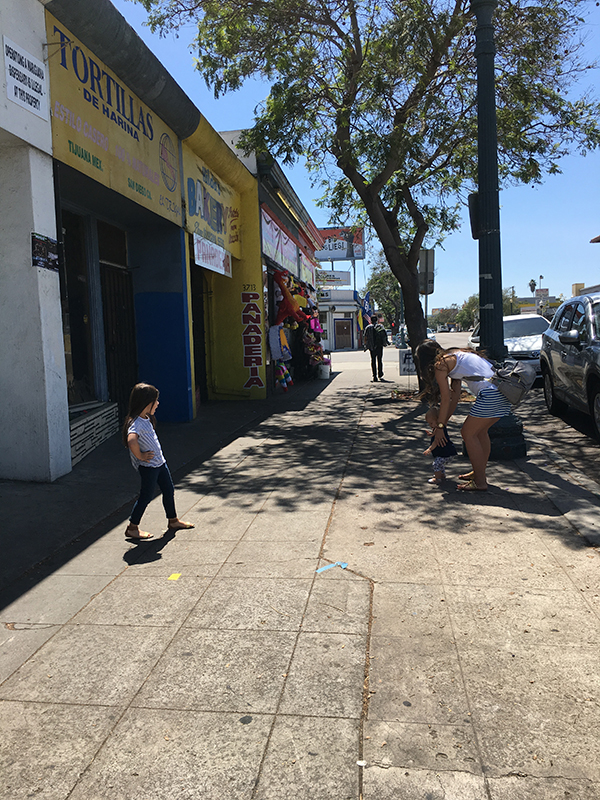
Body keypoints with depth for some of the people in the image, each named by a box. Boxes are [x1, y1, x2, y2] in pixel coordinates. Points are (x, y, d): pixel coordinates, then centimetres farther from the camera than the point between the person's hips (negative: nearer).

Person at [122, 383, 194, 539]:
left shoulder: (146, 418, 6)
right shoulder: (136, 423, -25)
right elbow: (131, 440, -44)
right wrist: (140, 456, -30)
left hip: (159, 462, 9)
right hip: (148, 466, -9)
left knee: (169, 491, 18)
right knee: (146, 496, 1)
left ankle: (173, 521, 34)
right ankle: (132, 528, 16)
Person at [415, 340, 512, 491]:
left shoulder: (440, 365, 1)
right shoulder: (453, 356, 27)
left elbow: (445, 400, 2)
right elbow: (455, 395, 28)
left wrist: (439, 427, 11)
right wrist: (444, 421, 31)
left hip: (490, 393, -9)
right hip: (504, 391, 9)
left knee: (468, 433, 2)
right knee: (480, 431, 22)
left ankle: (480, 482, 5)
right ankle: (479, 472, 33)